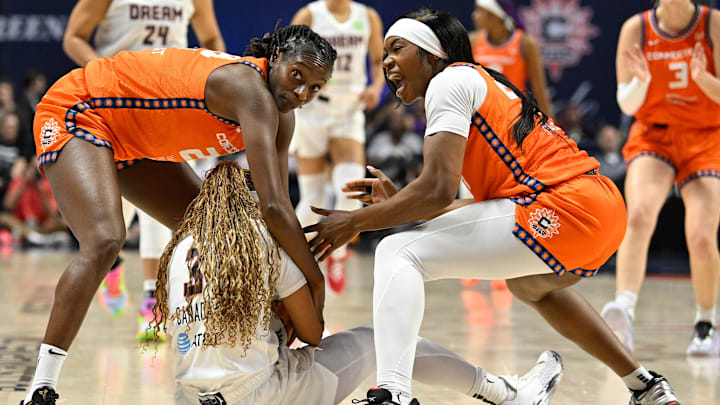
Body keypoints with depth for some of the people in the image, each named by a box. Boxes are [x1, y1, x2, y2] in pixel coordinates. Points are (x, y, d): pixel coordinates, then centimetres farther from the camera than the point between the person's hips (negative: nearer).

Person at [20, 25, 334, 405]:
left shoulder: (280, 118, -3)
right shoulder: (250, 88, -32)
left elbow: (277, 203, -1)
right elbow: (272, 206, -37)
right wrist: (316, 281, -28)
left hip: (134, 142, 10)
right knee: (104, 241, -31)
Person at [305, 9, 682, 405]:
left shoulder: (448, 80, 1)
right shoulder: (481, 84, 28)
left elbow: (438, 190, -11)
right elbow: (491, 202, 24)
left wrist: (355, 221, -1)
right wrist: (398, 202, 23)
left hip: (564, 208, -10)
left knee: (399, 252, -10)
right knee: (530, 284, 41)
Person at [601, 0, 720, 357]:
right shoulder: (636, 29, -4)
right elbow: (627, 104, -2)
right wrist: (641, 80, -23)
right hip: (653, 136, 1)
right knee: (639, 215, -28)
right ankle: (624, 308, -42)